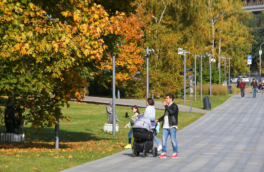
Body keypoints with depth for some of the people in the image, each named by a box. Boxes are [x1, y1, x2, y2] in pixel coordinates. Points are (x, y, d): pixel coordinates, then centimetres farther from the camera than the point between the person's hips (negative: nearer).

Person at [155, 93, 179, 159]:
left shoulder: (174, 106, -5)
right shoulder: (167, 106, 20)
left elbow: (171, 112, -25)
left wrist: (165, 105, -18)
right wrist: (159, 120, 25)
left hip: (172, 126, -8)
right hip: (165, 126, 8)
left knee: (173, 140, -4)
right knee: (164, 139, 2)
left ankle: (175, 153, 4)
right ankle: (164, 153, 6)